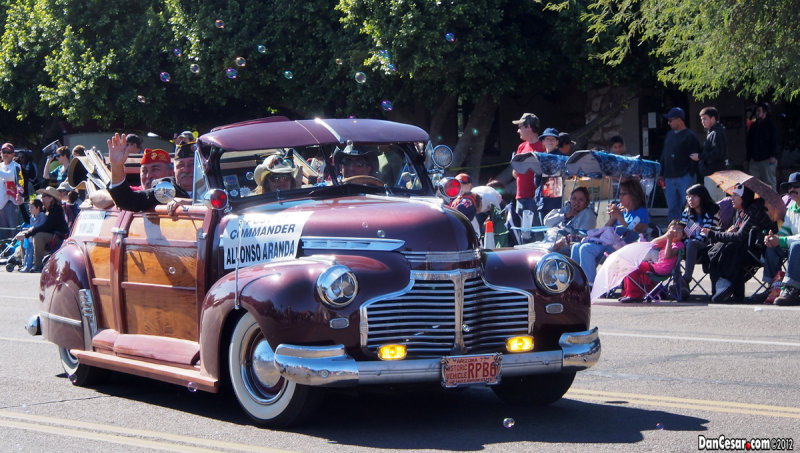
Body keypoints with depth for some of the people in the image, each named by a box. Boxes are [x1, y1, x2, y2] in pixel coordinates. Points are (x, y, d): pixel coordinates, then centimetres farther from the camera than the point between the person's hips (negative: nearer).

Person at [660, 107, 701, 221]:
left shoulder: (689, 136, -5)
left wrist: (691, 175, -14)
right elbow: (664, 156, 20)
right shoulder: (669, 135, 17)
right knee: (672, 208, 9)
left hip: (685, 177, -7)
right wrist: (662, 174, 15)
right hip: (670, 178, 7)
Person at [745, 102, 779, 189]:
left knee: (769, 182, -5)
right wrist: (747, 159, 19)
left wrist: (773, 156, -20)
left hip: (767, 159, -6)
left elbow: (774, 142, -9)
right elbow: (749, 144, 21)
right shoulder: (754, 126, 17)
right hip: (754, 160, 6)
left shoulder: (770, 125, -1)